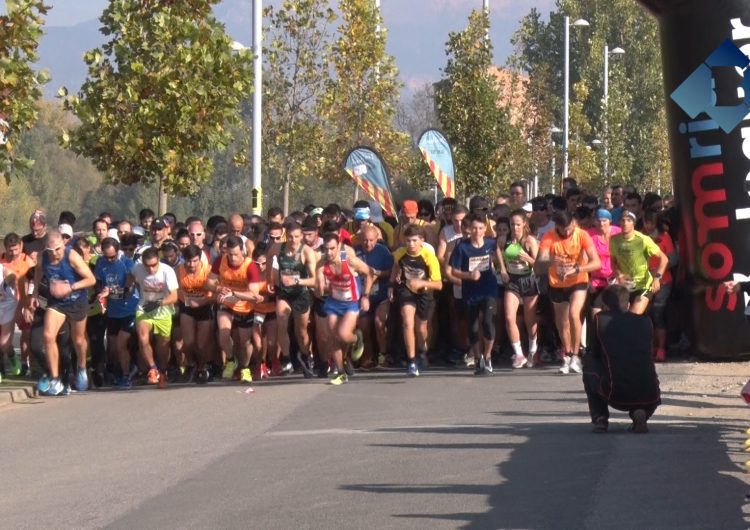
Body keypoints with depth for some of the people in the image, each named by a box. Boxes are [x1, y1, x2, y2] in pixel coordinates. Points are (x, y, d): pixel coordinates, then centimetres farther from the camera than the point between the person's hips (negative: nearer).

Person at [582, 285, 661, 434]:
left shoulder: (600, 319, 9)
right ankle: (640, 414, 6)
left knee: (590, 363, 26)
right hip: (647, 397, 2)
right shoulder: (645, 321, 16)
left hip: (616, 394, -2)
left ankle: (600, 419, 14)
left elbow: (595, 354, 21)